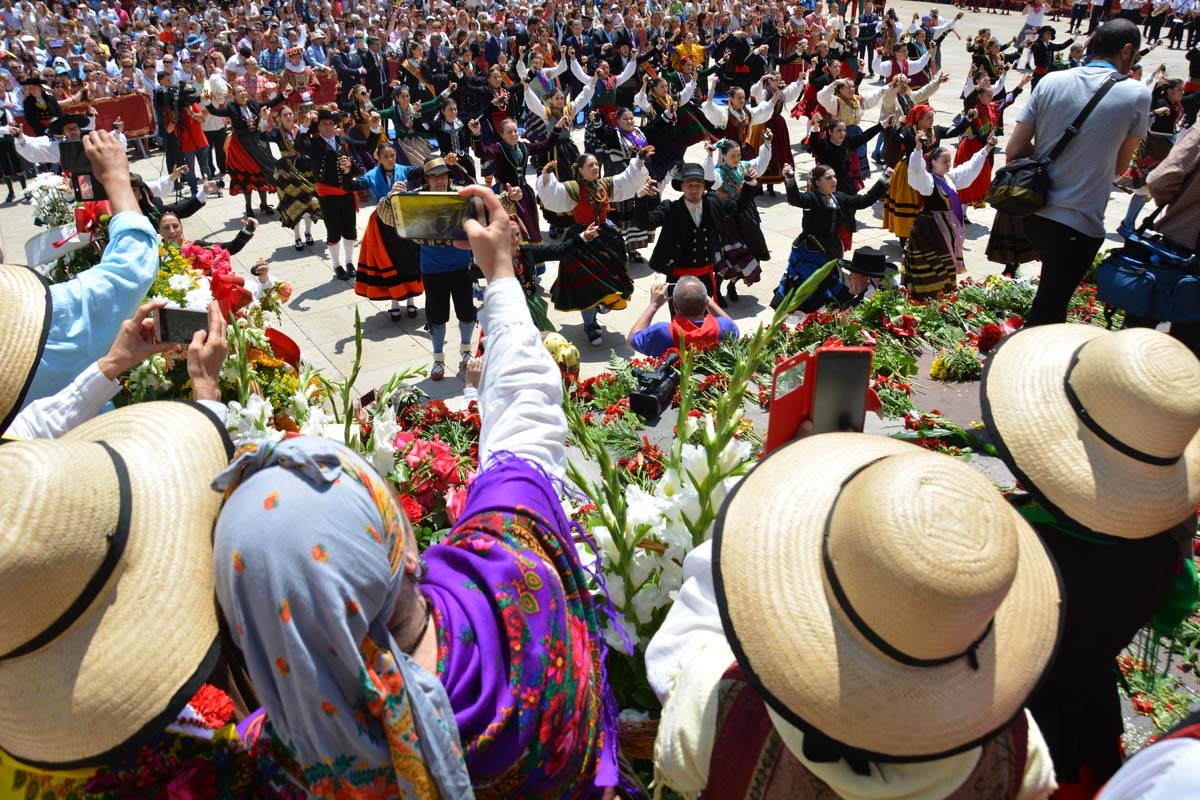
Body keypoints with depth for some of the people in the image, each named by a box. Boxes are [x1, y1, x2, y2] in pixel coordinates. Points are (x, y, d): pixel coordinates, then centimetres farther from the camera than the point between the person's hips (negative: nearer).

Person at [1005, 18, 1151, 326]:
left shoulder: (1051, 81, -1)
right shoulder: (1136, 95, -7)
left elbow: (1014, 151, -2)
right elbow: (1119, 166, 4)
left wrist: (1047, 156, 13)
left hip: (1033, 211, 4)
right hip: (1080, 225, -4)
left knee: (1050, 294, 28)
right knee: (1048, 310, 6)